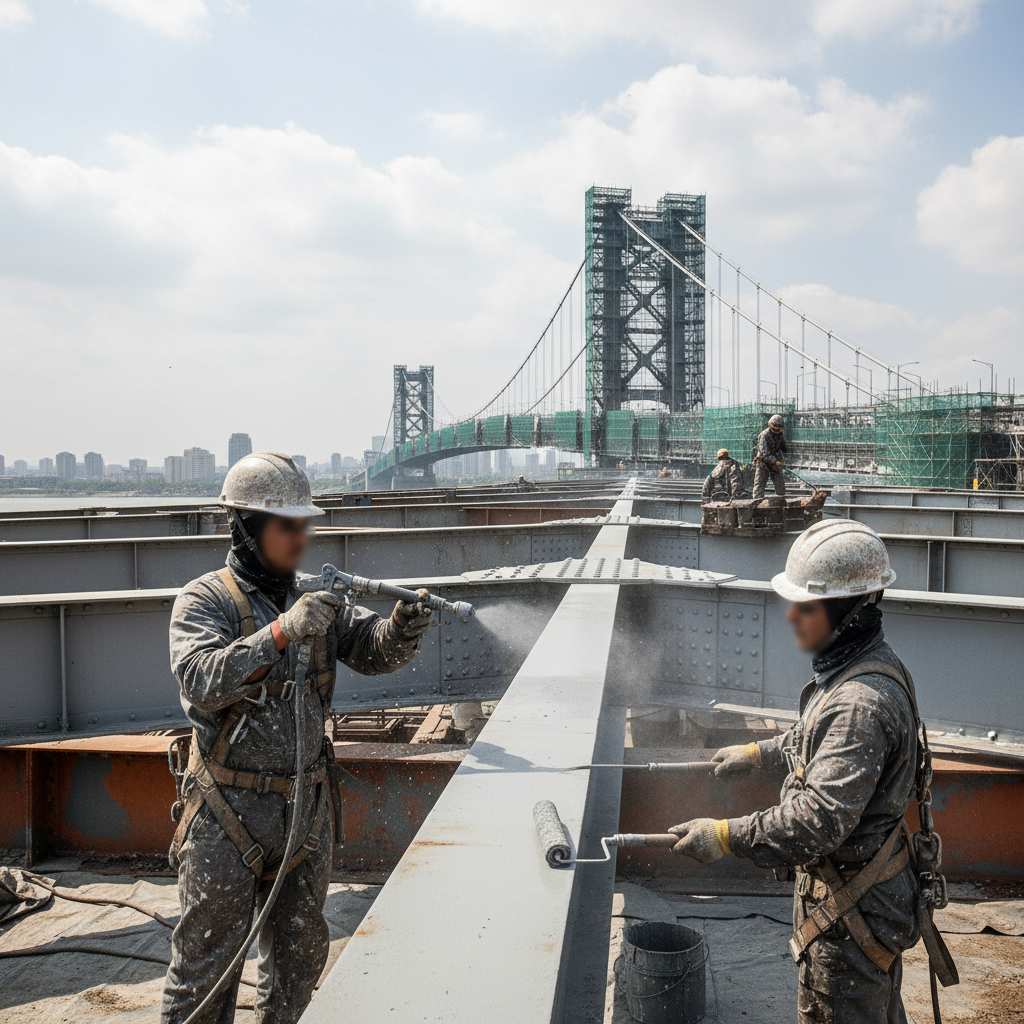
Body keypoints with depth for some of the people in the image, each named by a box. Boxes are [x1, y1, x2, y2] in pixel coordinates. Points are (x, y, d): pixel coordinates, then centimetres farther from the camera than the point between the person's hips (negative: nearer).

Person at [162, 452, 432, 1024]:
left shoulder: (316, 598, 7)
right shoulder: (205, 601, -9)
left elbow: (370, 649, -1)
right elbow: (202, 681, -24)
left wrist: (401, 631, -23)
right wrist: (282, 632, -32)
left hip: (308, 810, 5)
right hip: (229, 815, -5)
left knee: (300, 957, 18)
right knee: (206, 965, 5)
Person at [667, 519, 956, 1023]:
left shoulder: (862, 701, -32)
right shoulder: (866, 665, 1)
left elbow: (821, 817, -35)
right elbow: (821, 739, 21)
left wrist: (726, 836, -30)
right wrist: (758, 753, 24)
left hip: (851, 906, -10)